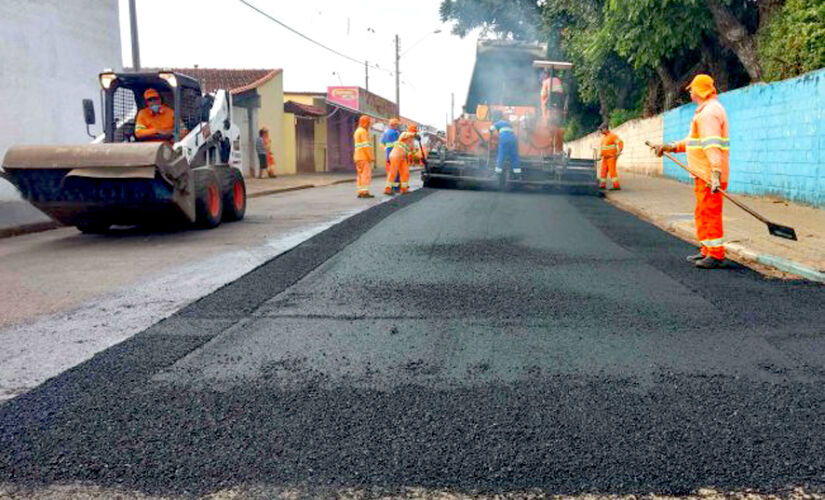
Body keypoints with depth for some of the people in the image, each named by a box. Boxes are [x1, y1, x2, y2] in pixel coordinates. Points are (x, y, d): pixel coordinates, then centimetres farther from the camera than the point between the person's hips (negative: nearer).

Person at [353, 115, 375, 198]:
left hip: (359, 157, 10)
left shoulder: (357, 131, 20)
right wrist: (371, 157, -18)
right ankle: (364, 192, -16)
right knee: (366, 175, -11)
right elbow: (366, 145, -18)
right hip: (365, 157, -10)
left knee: (361, 175, 8)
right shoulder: (363, 131, -11)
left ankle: (360, 192, 6)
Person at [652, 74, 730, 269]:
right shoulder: (706, 111, 21)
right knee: (703, 213, 16)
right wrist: (671, 147, 22)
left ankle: (716, 255, -3)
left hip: (710, 175, -11)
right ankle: (707, 251, 24)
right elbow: (695, 141, 25)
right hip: (704, 173, 11)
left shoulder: (709, 112, -15)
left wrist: (716, 172, -34)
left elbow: (712, 144, -26)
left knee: (709, 213, -8)